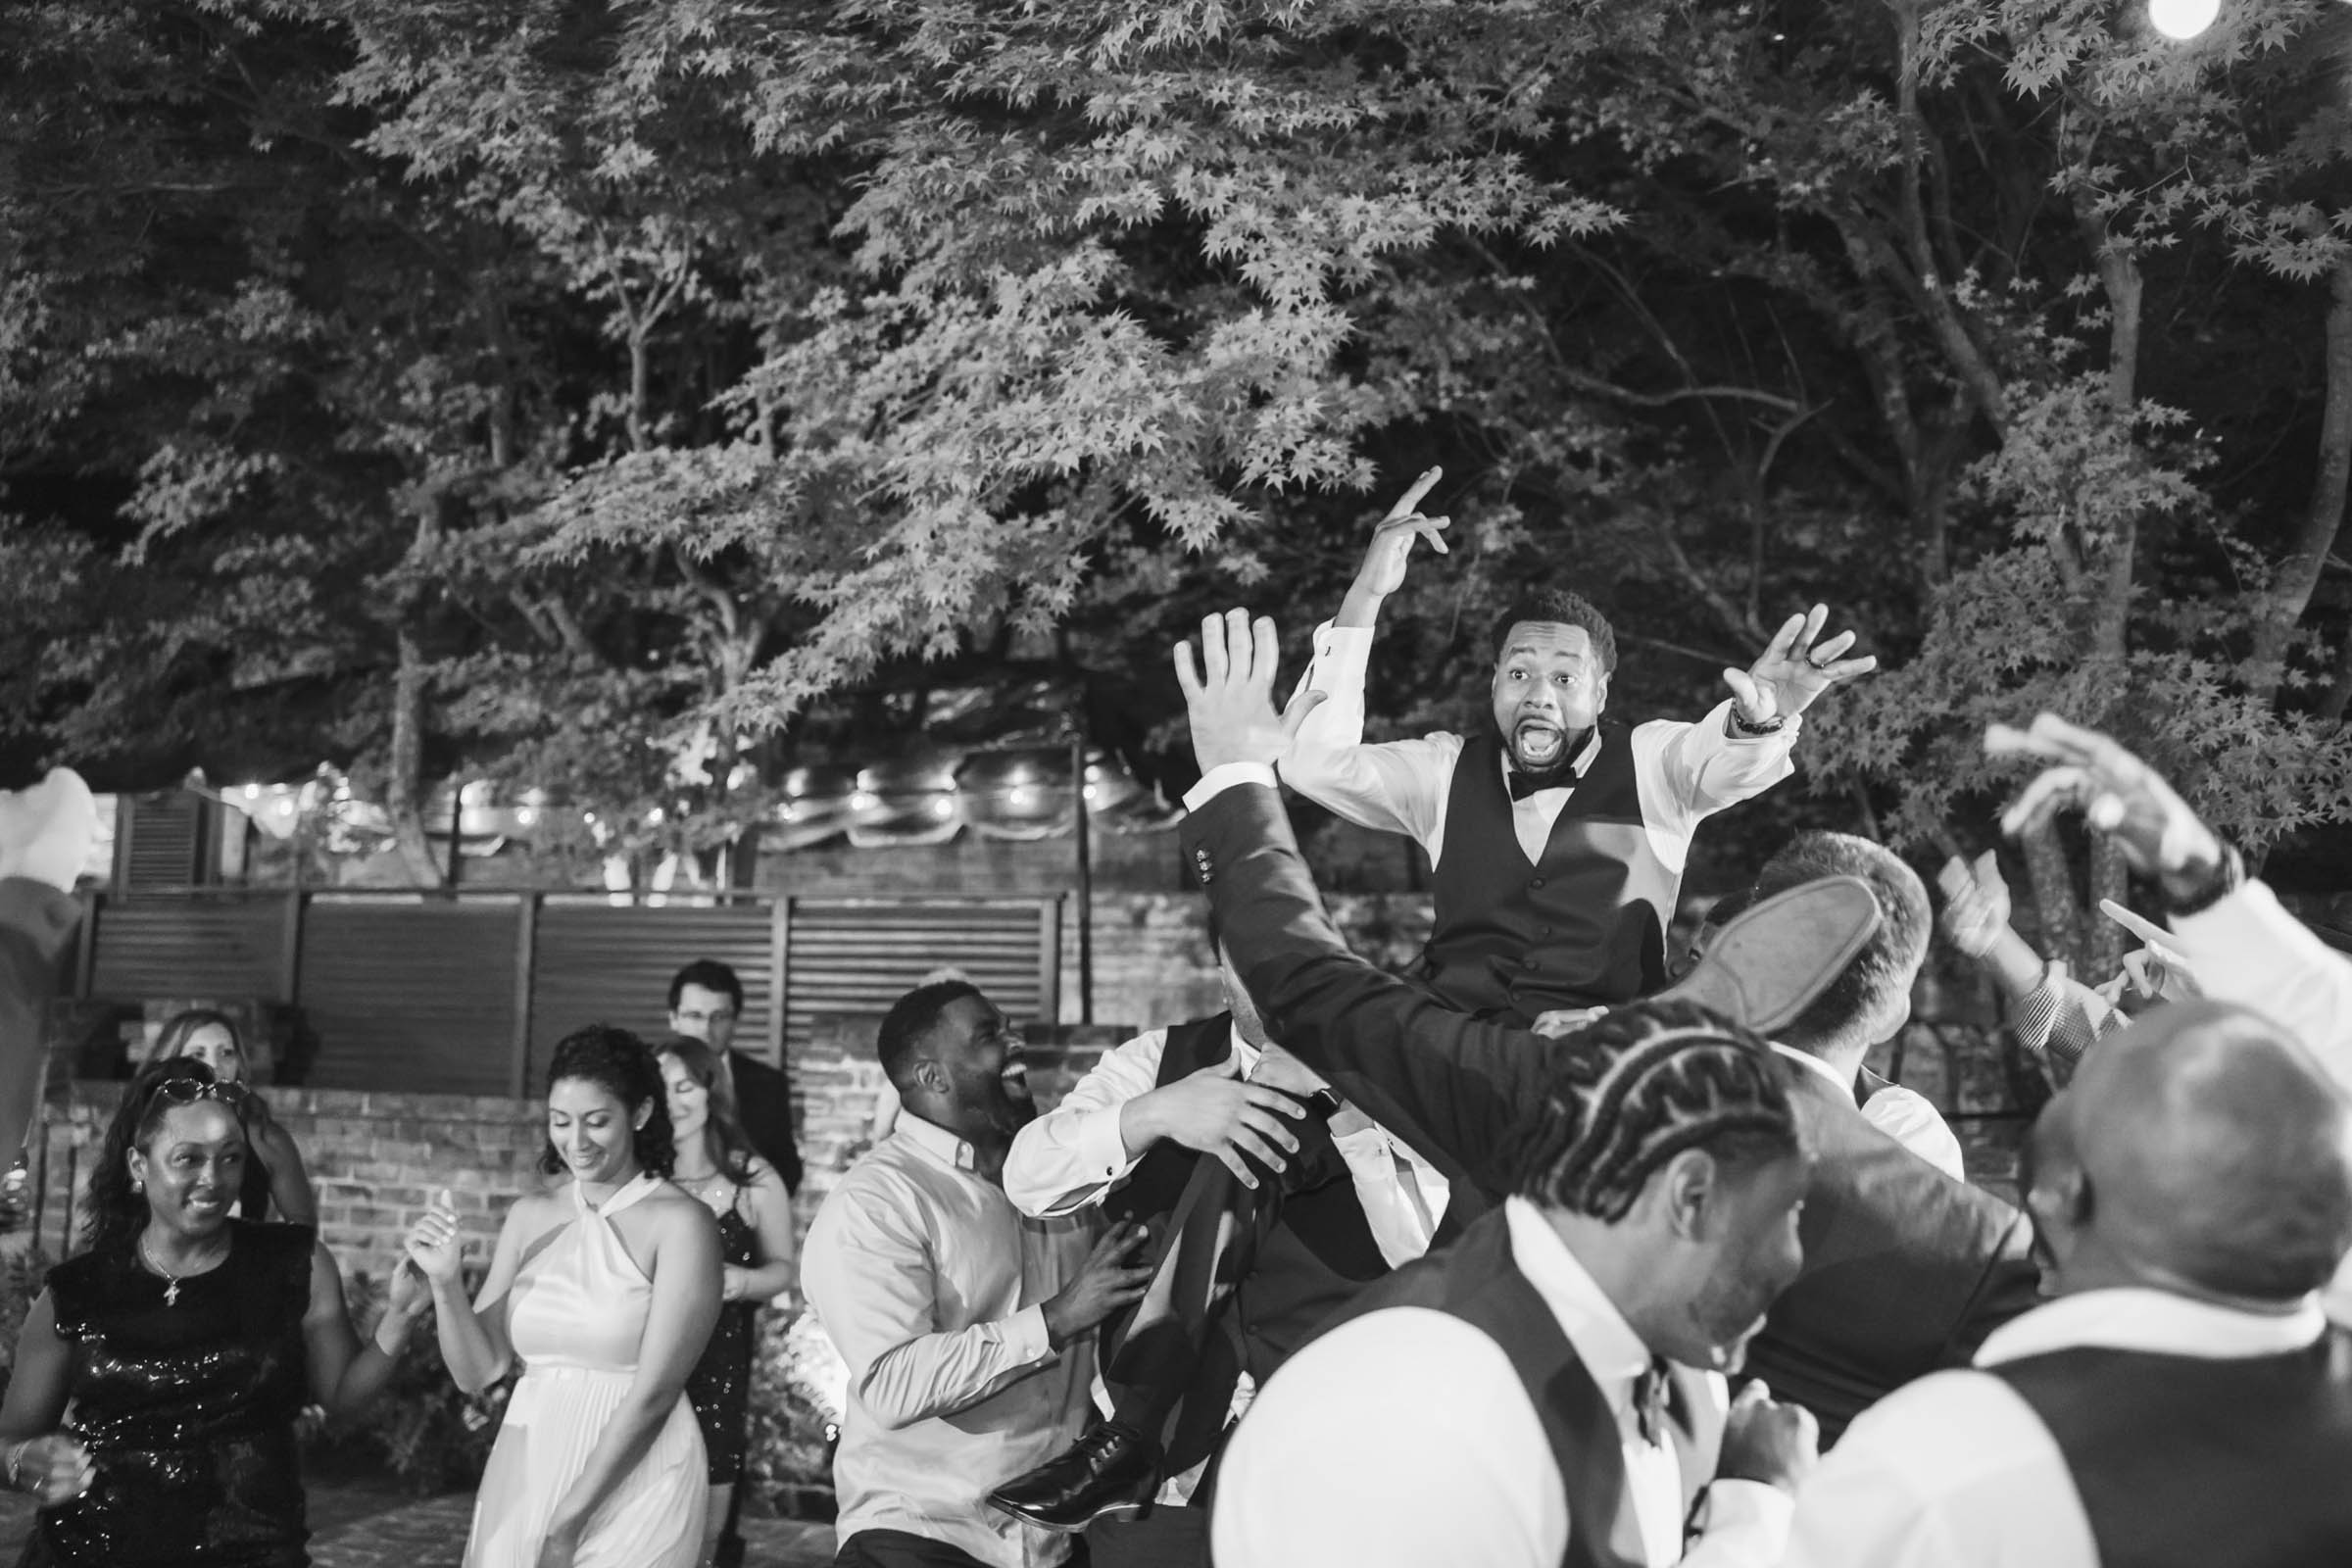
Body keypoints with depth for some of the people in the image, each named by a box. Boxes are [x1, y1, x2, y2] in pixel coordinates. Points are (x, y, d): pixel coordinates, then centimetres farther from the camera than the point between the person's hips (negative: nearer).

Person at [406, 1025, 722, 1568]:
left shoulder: (680, 1222, -11)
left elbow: (653, 1392, -14)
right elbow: (477, 1371, 4)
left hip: (632, 1487, -4)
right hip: (522, 1476, 5)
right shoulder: (530, 1215, 4)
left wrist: (568, 1522, -16)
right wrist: (446, 1282, -12)